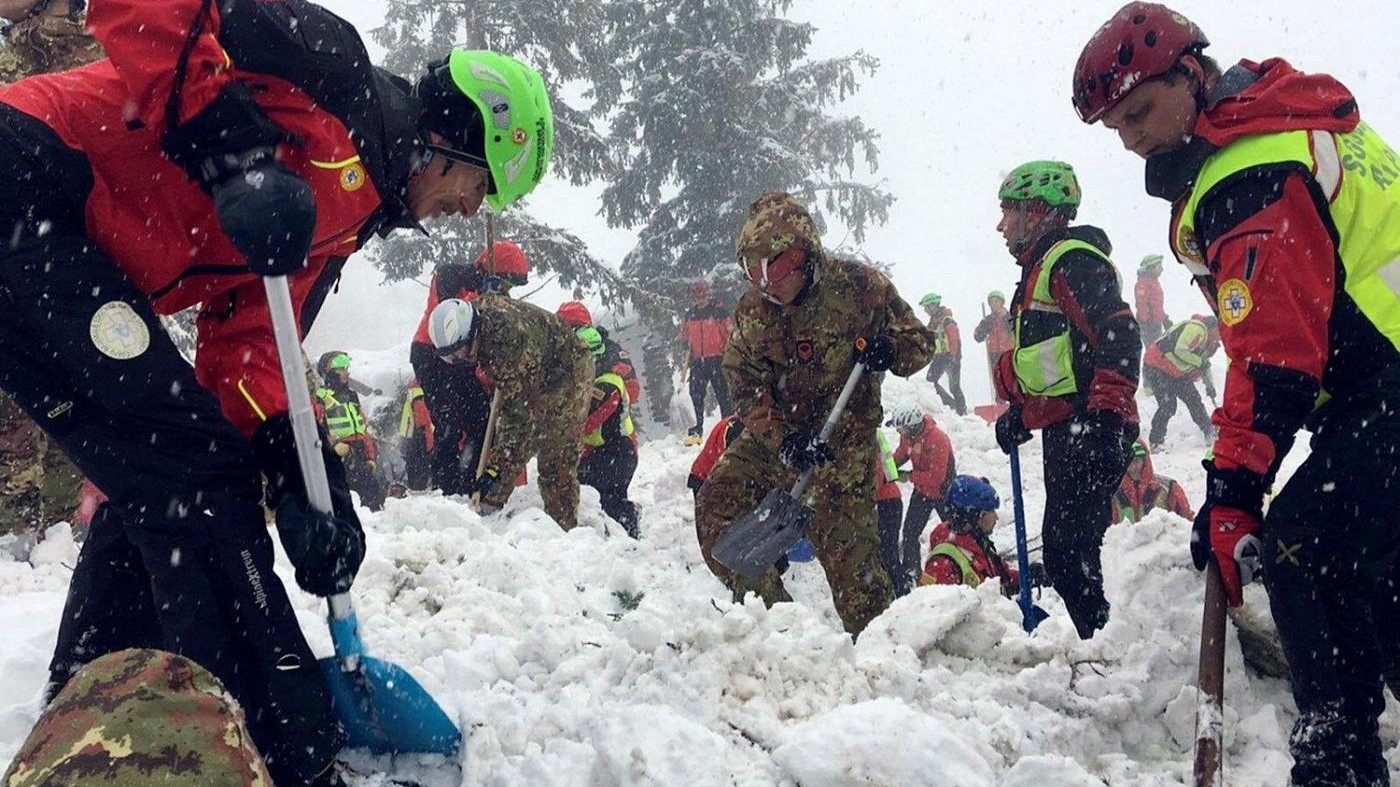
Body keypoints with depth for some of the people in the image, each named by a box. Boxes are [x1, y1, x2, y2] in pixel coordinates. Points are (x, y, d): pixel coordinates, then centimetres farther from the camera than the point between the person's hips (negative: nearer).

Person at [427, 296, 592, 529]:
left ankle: (564, 529, -5)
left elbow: (519, 412, -39)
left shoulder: (511, 335, -40)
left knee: (557, 462, -12)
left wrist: (494, 466, -39)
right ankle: (487, 509, 9)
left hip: (568, 372, -8)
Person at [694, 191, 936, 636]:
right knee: (715, 509, -2)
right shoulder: (752, 310, 0)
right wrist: (782, 440, -24)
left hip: (842, 445, -4)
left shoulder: (859, 287, -9)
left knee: (847, 550, -11)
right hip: (771, 439, 5)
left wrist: (889, 351, -23)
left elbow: (920, 341, 2)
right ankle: (770, 613, 12)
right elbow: (746, 388, -6)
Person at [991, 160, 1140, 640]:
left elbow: (1119, 338, -21)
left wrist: (1104, 413, -26)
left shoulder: (1073, 260, -10)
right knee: (1063, 550, 12)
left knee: (1068, 551, -13)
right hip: (1064, 432, 11)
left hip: (1091, 429, -11)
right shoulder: (1041, 268, 23)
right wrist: (1020, 412, 23)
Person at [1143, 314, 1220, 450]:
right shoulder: (1197, 328, -23)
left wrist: (1209, 385, 22)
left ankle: (1210, 434, 23)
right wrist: (1199, 362, -27)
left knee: (1194, 400, 10)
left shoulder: (1207, 334, 12)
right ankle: (1154, 442, -8)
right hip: (1156, 368, -10)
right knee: (1168, 405, -17)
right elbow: (1181, 350, -36)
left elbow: (1204, 361, 25)